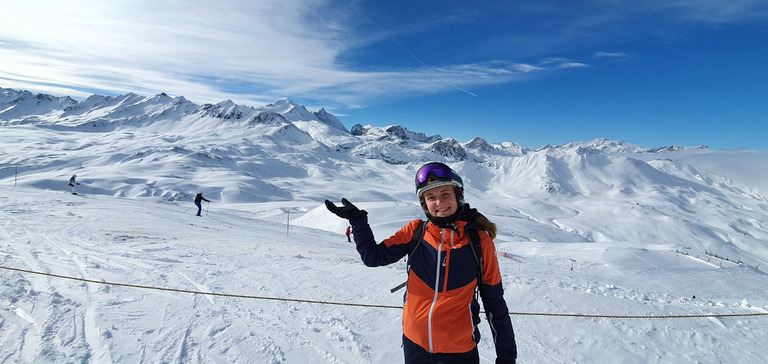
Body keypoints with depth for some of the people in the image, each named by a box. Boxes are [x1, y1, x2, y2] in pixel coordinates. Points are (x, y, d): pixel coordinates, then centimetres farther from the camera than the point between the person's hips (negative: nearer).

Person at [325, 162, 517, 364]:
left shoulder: (479, 241, -11)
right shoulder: (415, 232, -6)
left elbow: (494, 300, -4)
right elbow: (374, 257, -3)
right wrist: (357, 220, -13)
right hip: (414, 344, 2)